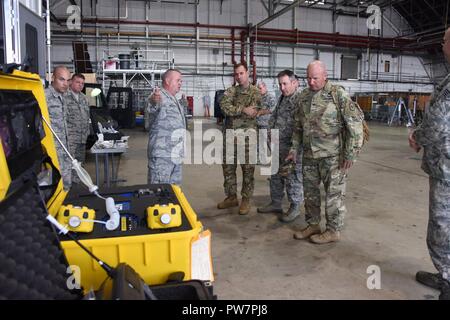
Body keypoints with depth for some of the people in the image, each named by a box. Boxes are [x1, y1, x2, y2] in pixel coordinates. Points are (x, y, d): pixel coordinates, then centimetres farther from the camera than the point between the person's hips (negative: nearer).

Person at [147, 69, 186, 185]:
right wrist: (153, 100, -59)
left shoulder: (176, 101, 20)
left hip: (176, 156, 9)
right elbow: (152, 107, -36)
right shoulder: (160, 96, -10)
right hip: (162, 155, -9)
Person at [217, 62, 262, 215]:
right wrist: (243, 109, -18)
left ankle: (246, 200, 14)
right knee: (228, 167, 10)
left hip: (247, 136, -4)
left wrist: (233, 110, -12)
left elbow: (252, 114, -13)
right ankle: (231, 197, 24)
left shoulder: (256, 92, 0)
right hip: (230, 135, 4)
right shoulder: (230, 91, 9)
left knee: (248, 169, 2)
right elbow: (224, 106, -10)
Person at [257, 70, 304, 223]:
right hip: (276, 145, 9)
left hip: (291, 147, -9)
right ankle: (276, 203, 32)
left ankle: (295, 207, 16)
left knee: (292, 178, 2)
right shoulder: (282, 98, 15)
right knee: (275, 176, 18)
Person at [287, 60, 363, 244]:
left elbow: (355, 123, -12)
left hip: (332, 155, -6)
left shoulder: (338, 94, -10)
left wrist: (351, 153, -15)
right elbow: (298, 126, 18)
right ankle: (313, 225, 31)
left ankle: (333, 231, 18)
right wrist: (294, 149, 15)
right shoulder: (302, 97, 8)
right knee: (310, 191, 14)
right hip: (309, 155, 6)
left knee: (334, 193, 4)